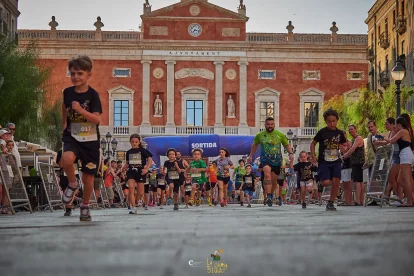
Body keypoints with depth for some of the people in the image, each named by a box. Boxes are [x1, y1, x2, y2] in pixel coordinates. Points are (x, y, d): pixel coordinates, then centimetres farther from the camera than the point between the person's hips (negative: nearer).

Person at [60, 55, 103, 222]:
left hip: (90, 140, -1)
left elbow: (97, 119, -20)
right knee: (67, 159, -32)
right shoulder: (67, 92, -1)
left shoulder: (93, 95, -11)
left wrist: (80, 110, -30)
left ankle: (85, 206, 29)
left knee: (88, 177, 6)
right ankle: (73, 185, -2)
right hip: (72, 136, 1)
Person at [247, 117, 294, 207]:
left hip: (277, 160, 2)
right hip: (265, 159, -2)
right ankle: (268, 196, -33)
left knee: (274, 180, 10)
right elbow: (255, 145, 20)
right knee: (267, 175, -27)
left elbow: (287, 145, 10)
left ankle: (271, 194, 36)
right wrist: (250, 156, 21)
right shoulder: (260, 135, 4)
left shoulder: (280, 135, 3)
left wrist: (290, 153, -7)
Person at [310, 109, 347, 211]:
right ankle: (320, 178, 21)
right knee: (326, 182, -16)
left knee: (336, 182, -8)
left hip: (336, 161, 3)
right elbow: (313, 143, 4)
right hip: (323, 161, -3)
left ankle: (330, 203, 4)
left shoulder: (340, 133, 5)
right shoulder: (322, 132, -5)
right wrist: (313, 156, -7)